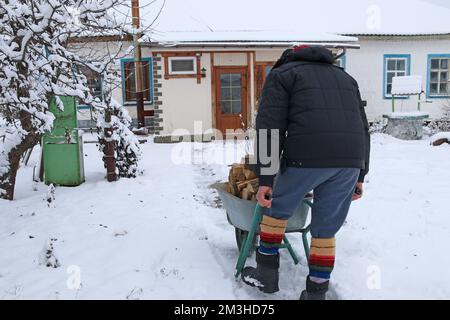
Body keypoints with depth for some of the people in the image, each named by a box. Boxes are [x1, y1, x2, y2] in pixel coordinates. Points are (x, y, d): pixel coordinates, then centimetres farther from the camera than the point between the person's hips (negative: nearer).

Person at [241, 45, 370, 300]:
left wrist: (265, 179, -3)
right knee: (326, 230, 16)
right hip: (350, 161, 5)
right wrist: (360, 175, 25)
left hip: (306, 157, -4)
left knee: (277, 209, 19)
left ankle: (267, 274, 29)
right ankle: (316, 294, 23)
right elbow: (363, 127, 24)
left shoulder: (282, 74, 15)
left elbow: (270, 127, 0)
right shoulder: (345, 77, 31)